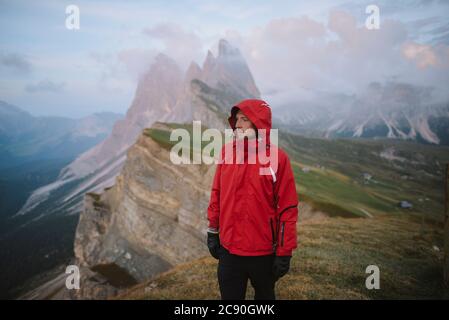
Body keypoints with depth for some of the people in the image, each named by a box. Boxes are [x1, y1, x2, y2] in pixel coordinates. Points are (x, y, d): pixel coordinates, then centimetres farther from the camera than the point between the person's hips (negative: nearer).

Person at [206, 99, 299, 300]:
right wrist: (213, 231, 10)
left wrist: (284, 253, -9)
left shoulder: (277, 157, -12)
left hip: (264, 253, -2)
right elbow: (216, 194, 8)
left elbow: (287, 208, -10)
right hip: (228, 250, 3)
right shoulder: (227, 152, -1)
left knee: (264, 294, 20)